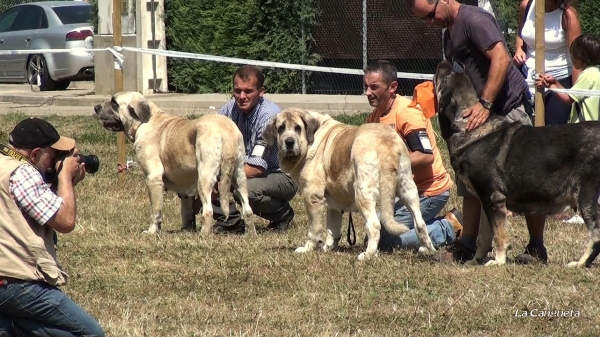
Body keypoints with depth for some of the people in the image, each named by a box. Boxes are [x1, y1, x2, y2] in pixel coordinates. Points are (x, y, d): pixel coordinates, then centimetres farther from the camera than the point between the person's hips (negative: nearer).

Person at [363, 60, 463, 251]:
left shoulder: (406, 112, -19)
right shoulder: (376, 116, 7)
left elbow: (426, 156, -27)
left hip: (429, 191, -9)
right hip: (408, 188, 9)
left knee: (383, 241, -13)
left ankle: (449, 229, -1)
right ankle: (447, 224, 15)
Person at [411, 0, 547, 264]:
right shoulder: (450, 32, 16)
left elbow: (501, 58, -25)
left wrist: (485, 104, -28)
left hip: (509, 107, -10)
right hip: (479, 115, 11)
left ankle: (537, 249, 4)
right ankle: (466, 249, 14)